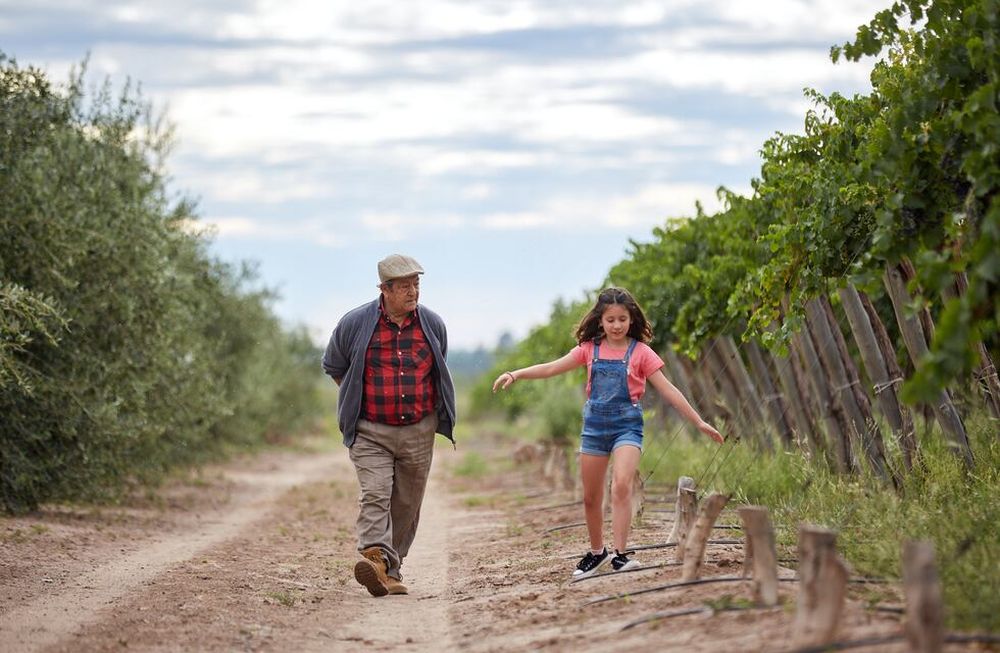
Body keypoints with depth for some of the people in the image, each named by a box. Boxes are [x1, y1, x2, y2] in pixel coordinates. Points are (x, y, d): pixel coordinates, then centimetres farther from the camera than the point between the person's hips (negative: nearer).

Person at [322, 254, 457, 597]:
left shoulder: (432, 324, 3)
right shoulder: (355, 323, -6)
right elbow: (333, 367, 11)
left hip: (418, 431, 3)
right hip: (371, 431, -3)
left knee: (406, 505, 7)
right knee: (374, 494, -20)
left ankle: (392, 572, 16)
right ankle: (376, 559, -35)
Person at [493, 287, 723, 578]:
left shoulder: (640, 352, -3)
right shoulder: (590, 349, 5)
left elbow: (667, 390, -2)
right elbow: (552, 368, 3)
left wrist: (699, 422, -5)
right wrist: (514, 374, -9)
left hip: (627, 425, -4)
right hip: (595, 424, 4)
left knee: (621, 485, -24)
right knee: (590, 497, 10)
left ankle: (620, 554, -23)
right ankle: (596, 552, 29)